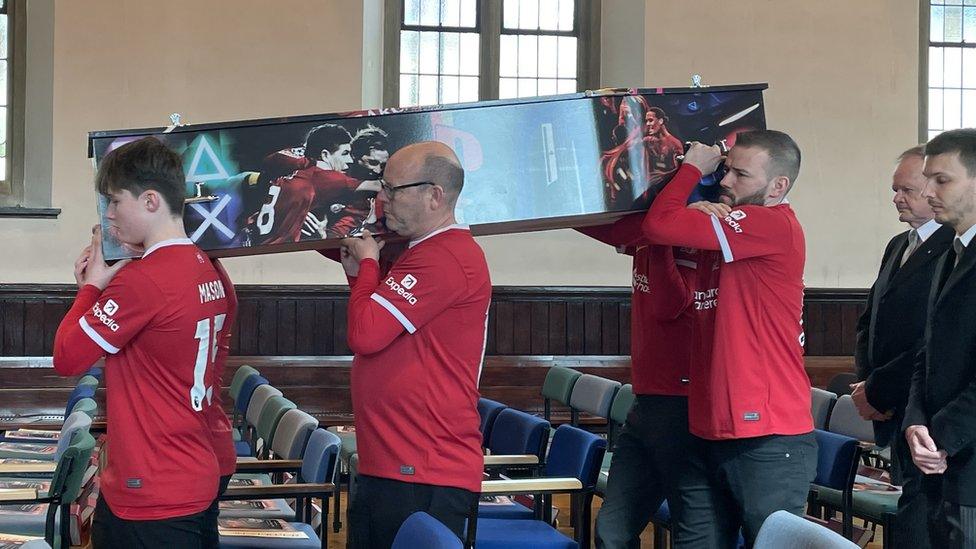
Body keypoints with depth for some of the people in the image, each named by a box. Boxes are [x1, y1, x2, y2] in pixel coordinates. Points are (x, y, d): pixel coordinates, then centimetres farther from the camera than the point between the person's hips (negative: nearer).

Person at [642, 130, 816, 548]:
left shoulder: (774, 225, -13)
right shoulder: (734, 228, 16)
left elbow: (660, 226, -17)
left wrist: (692, 166, 0)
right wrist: (698, 213, 1)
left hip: (768, 439, -9)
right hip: (712, 434, 9)